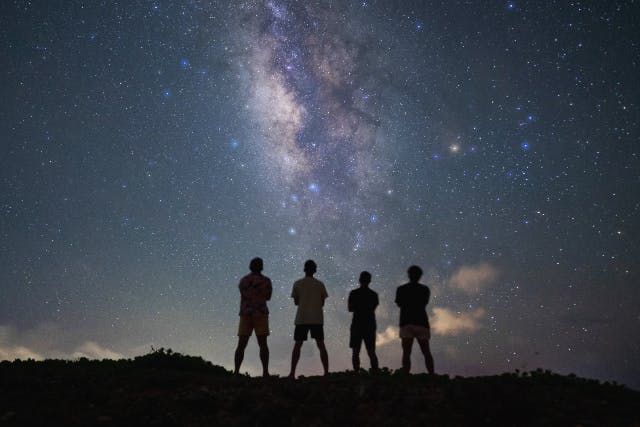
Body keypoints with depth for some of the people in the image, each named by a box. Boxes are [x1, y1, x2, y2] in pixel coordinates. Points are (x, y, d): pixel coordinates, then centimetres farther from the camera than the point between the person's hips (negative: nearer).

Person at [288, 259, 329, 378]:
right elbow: (322, 303, 8)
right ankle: (326, 372, 2)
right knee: (321, 345, 6)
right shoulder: (320, 284, 4)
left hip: (301, 319, -1)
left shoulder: (297, 284, 2)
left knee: (297, 345, 4)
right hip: (317, 319, 1)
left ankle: (292, 373, -2)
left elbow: (296, 302, 7)